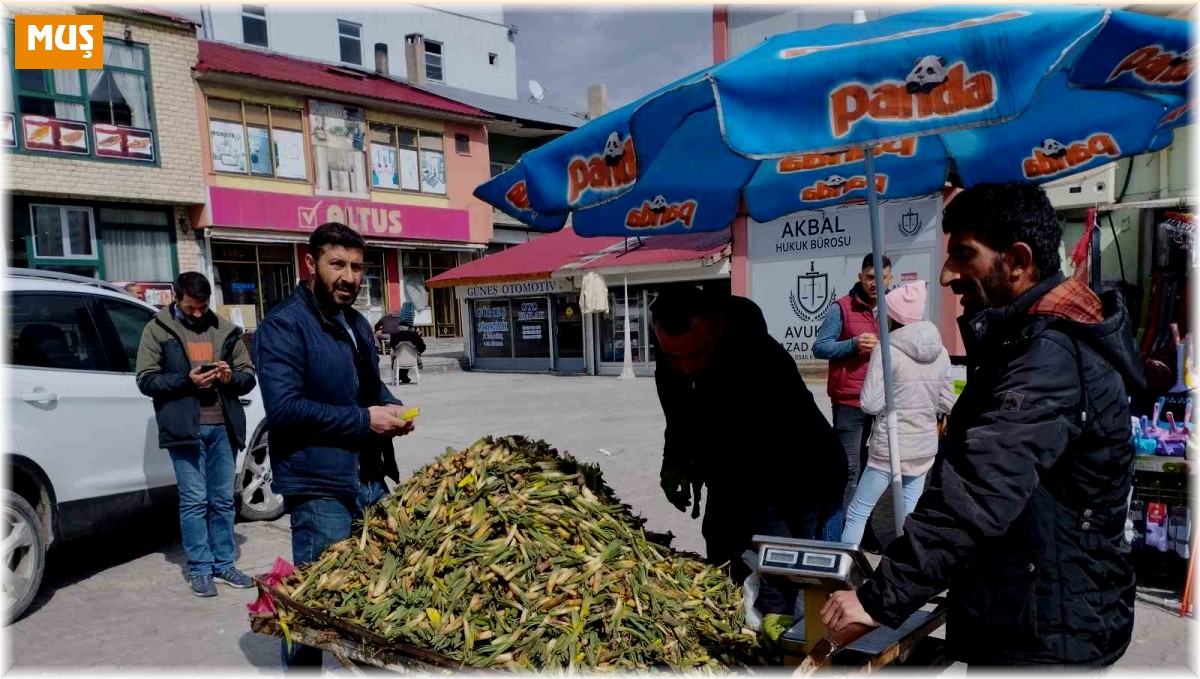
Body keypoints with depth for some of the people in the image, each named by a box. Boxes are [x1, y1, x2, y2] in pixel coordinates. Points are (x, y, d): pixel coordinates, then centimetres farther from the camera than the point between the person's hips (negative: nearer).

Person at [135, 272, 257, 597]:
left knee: (223, 499, 9)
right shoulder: (158, 329, 4)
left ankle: (224, 564, 20)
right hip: (184, 428, -3)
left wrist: (232, 377, -9)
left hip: (222, 426, 3)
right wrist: (186, 380, -16)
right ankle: (200, 569, 11)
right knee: (194, 500, 0)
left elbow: (249, 375, 13)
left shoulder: (225, 330, 12)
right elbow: (146, 379, -2)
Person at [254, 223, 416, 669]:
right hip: (320, 488, -8)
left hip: (371, 479, 8)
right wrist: (364, 420, -21)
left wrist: (392, 408, 3)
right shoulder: (284, 326, -13)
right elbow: (283, 408, -23)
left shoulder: (356, 323, 15)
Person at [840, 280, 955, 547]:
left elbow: (870, 404, -16)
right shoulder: (940, 352, 2)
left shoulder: (886, 350, -14)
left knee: (857, 513, 5)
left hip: (890, 448, -5)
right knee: (912, 514, 15)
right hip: (925, 447, 5)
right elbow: (947, 404, 8)